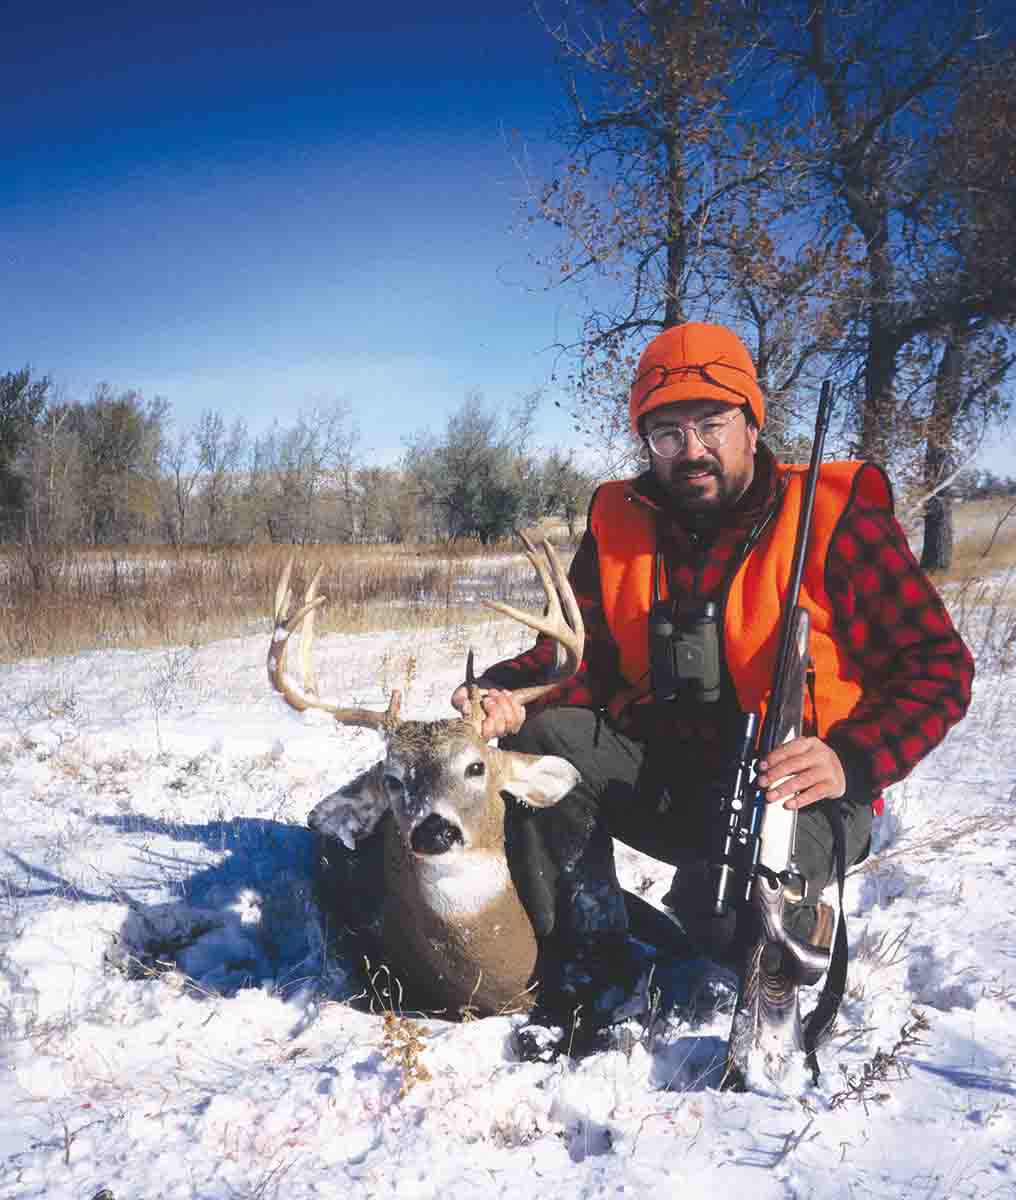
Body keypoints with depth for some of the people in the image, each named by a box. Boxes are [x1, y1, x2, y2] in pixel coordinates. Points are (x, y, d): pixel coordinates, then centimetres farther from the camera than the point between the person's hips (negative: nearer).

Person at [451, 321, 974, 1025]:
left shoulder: (836, 520, -9)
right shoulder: (618, 523, 4)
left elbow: (938, 666, -8)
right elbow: (582, 657, 3)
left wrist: (851, 762, -25)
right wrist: (508, 696, -20)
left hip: (800, 789, -4)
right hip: (664, 773, 5)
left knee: (726, 912, -33)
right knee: (544, 738, -21)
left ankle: (802, 925, 6)